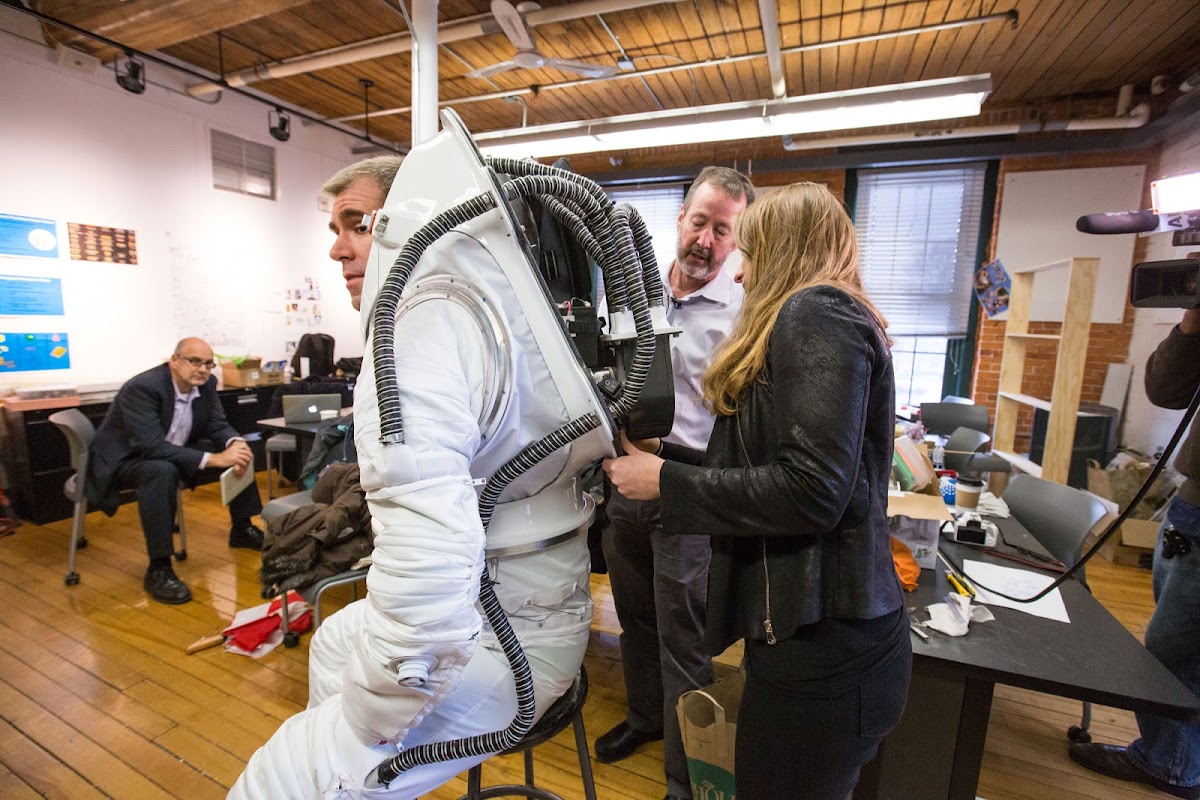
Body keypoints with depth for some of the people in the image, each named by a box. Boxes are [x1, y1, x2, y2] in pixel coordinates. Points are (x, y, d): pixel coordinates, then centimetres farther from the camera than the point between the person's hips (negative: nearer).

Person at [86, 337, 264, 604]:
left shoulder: (206, 383, -9)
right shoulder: (141, 388, -29)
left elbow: (217, 425, -4)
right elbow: (151, 447, -38)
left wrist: (236, 443, -28)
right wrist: (214, 459, -43)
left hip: (172, 452, 7)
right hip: (123, 460, -7)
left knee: (240, 450, -4)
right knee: (162, 471, -39)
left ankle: (242, 529, 11)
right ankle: (158, 569, -30)